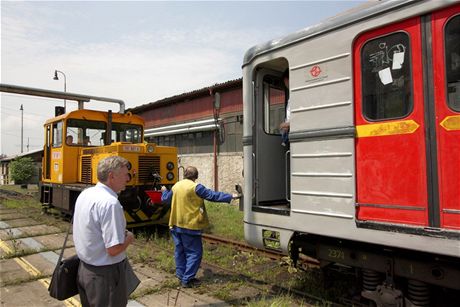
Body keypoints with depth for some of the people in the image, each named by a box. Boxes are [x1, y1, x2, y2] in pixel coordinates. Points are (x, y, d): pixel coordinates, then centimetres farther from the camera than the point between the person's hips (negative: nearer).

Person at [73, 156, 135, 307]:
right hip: (105, 273, -8)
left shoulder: (85, 194, 2)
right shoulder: (110, 203, -27)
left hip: (84, 267, 8)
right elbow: (114, 249, -29)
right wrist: (129, 238, -9)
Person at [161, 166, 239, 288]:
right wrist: (230, 196, -9)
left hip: (176, 225, 7)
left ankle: (181, 276, 26)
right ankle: (187, 280, 3)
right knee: (194, 252, 3)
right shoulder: (196, 187, -13)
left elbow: (165, 199, 21)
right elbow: (213, 196, -14)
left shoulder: (176, 186, 6)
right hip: (190, 226, -7)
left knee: (179, 251, 18)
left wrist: (164, 191, 43)